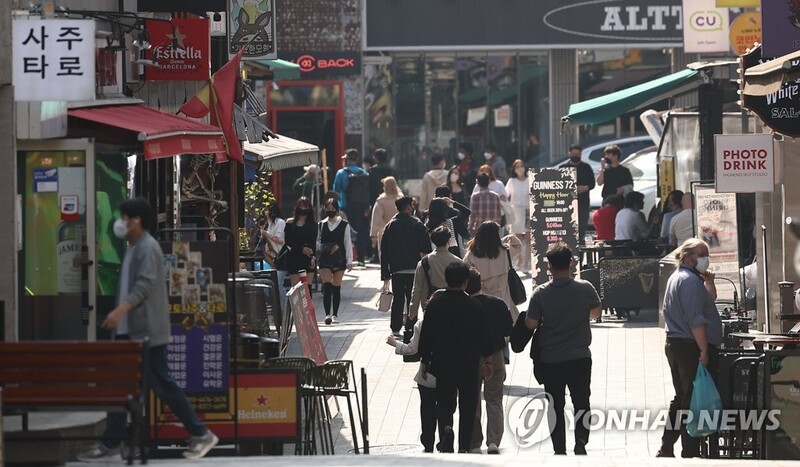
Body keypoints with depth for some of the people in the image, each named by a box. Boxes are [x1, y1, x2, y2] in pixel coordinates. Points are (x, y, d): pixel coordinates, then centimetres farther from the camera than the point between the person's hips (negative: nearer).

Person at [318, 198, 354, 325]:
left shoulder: (344, 225, 2)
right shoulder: (321, 225, 8)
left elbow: (348, 244, 3)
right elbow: (318, 243, 15)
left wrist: (349, 261, -2)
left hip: (339, 259, -1)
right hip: (325, 260, 1)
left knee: (336, 288, 6)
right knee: (327, 286, -13)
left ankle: (335, 314, 15)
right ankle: (328, 314, -19)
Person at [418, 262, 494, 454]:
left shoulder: (435, 303, -6)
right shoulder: (474, 305, -9)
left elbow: (426, 335, -3)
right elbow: (483, 335, -2)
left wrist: (425, 362, 7)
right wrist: (487, 360, 10)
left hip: (442, 364, 1)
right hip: (469, 365, -1)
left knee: (444, 403, 12)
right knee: (467, 407, 9)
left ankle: (446, 428, -16)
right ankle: (464, 447, 9)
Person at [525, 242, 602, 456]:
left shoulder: (541, 293, -13)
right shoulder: (585, 289, -9)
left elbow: (531, 324, -10)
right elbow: (596, 313, 7)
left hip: (551, 360, 0)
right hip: (580, 357, 0)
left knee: (556, 407, 11)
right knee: (581, 403, 12)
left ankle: (560, 450, 11)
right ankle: (581, 443, 0)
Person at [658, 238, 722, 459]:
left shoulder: (676, 277, 18)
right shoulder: (690, 280, -15)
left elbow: (710, 298, 27)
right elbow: (695, 320, -22)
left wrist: (709, 282, 9)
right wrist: (704, 350, -23)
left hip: (674, 344, 10)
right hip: (692, 347, -10)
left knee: (682, 398, 17)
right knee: (694, 401, -5)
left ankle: (666, 448, 18)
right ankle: (690, 453, -3)